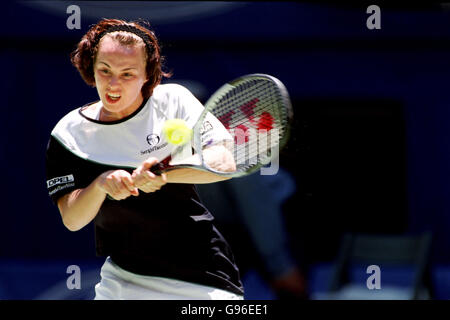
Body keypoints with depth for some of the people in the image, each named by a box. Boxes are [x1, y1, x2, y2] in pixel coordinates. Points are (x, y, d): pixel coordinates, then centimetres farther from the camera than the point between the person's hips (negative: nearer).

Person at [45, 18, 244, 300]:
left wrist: (164, 172, -32)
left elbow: (225, 163, -16)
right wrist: (101, 184, -28)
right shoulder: (69, 133, -3)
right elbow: (72, 219, -8)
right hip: (122, 280, 1)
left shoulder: (172, 100, -6)